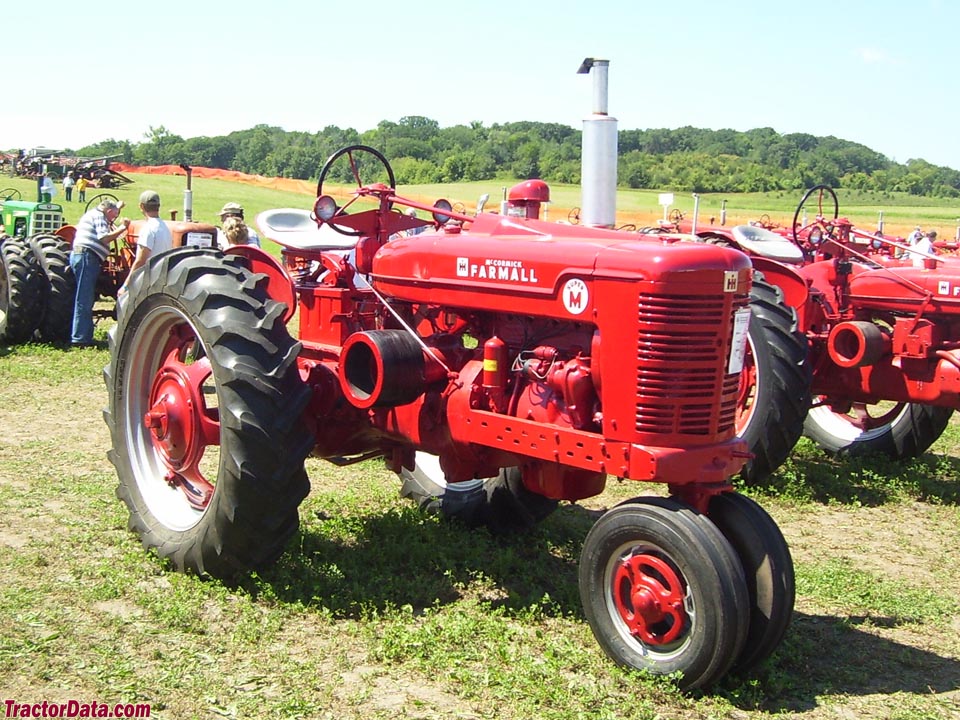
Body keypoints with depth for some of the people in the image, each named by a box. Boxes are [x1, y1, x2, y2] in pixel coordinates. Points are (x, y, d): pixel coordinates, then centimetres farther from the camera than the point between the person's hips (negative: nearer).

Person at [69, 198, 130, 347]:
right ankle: (80, 338, -9)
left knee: (86, 299, 13)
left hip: (80, 255, 10)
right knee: (85, 300, -9)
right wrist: (122, 228, -14)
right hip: (87, 256, -10)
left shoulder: (92, 214, 25)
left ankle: (83, 336, 15)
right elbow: (104, 238, -18)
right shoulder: (98, 216, -5)